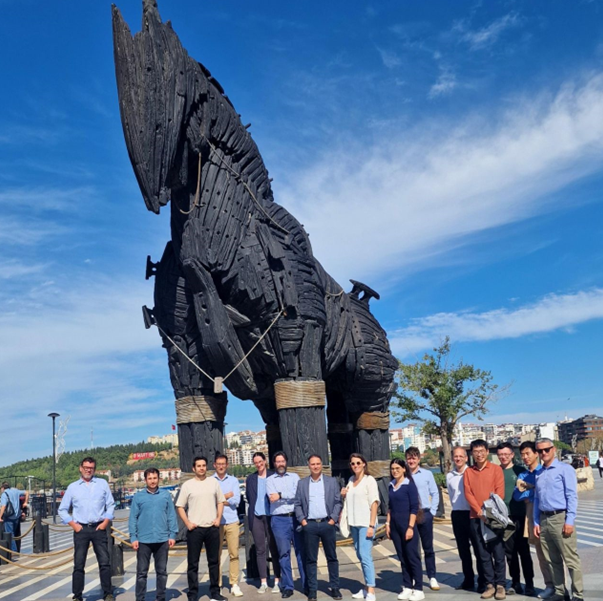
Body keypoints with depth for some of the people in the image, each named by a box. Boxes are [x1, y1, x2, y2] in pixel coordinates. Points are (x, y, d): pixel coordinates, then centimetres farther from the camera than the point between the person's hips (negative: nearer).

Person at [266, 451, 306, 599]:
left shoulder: (294, 477, 11)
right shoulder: (270, 480, 9)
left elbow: (299, 494, -5)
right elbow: (272, 497, -7)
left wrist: (281, 495, -10)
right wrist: (290, 496, -9)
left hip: (296, 517, 1)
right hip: (279, 520, -1)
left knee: (301, 551, 2)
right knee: (284, 553, 2)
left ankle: (306, 584, 10)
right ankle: (287, 586, 9)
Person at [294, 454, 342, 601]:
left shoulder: (332, 481, 6)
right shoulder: (302, 483, 8)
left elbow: (338, 502, 3)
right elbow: (298, 504, 7)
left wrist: (333, 519, -6)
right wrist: (302, 520, -4)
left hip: (327, 523, 0)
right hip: (310, 525, 0)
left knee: (332, 557, 5)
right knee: (311, 559, 3)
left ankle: (335, 587, 14)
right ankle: (312, 589, 10)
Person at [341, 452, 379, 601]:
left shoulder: (369, 480, -7)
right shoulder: (351, 480, 12)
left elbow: (374, 503, -12)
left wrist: (371, 526, -18)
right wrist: (344, 495, 3)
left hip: (365, 523, -7)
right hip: (354, 523, 7)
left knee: (365, 555, -12)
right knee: (360, 555, 9)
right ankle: (367, 587, 18)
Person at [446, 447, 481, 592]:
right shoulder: (449, 476, 7)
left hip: (472, 514, -5)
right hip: (457, 514, 5)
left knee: (478, 547, 1)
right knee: (463, 549, 11)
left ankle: (482, 580, 11)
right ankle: (468, 580, 20)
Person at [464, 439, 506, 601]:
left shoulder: (496, 469, 1)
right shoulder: (468, 472, 8)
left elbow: (500, 492, -4)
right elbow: (468, 493, 2)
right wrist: (480, 512, -10)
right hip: (476, 518, 2)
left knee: (498, 552, 0)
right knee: (483, 553, 5)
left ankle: (500, 585, 9)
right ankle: (489, 585, 12)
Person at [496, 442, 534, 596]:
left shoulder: (520, 471, 0)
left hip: (519, 516, -2)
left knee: (523, 551, 2)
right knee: (509, 551, 8)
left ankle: (529, 584, 10)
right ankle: (515, 583, 18)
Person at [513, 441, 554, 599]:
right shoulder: (522, 475, 14)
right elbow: (516, 496, 3)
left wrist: (527, 487, -7)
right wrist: (533, 490, -9)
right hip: (531, 514, 5)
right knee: (540, 550, 9)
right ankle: (549, 584, 16)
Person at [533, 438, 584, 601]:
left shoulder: (565, 469, -5)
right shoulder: (539, 473, 13)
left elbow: (572, 496, -10)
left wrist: (569, 521, -16)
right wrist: (536, 522, 10)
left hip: (560, 518, -6)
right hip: (544, 519, 6)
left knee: (571, 559, -1)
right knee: (553, 560, 13)